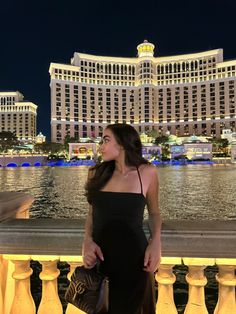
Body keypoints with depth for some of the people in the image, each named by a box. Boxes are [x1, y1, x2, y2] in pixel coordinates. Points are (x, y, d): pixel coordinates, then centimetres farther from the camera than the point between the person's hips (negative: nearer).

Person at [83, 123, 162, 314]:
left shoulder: (147, 172, -8)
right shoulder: (97, 173, -2)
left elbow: (154, 213, 4)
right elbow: (92, 214, 8)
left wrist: (156, 243, -12)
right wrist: (88, 241, -10)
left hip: (133, 258, -2)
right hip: (99, 257, 3)